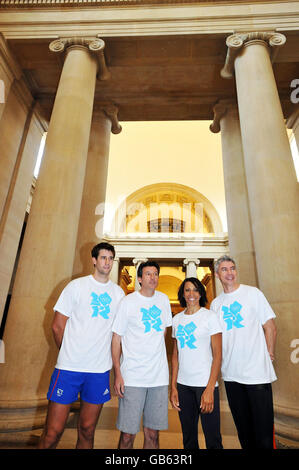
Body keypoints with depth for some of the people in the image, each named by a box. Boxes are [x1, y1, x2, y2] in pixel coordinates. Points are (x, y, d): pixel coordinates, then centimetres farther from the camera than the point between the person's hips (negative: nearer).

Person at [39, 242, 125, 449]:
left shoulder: (118, 292, 6)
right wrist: (70, 354, 6)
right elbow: (57, 326, 0)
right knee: (52, 433, 4)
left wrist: (112, 363, 8)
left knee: (87, 431, 14)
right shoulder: (77, 286, -3)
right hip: (69, 368, -2)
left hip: (100, 371, 3)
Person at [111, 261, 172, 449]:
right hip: (132, 377, -3)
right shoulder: (128, 302, -7)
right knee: (128, 435, 4)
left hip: (159, 377, 4)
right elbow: (116, 338, -5)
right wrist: (117, 374, -10)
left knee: (153, 434, 14)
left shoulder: (164, 299, 6)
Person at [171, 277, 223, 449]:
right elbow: (175, 355, 11)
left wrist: (209, 389, -14)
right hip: (183, 385, 4)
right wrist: (173, 387, 5)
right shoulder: (176, 319, 7)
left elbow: (217, 355, -8)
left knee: (213, 438, 4)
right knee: (188, 437, 17)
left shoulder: (210, 316, -5)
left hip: (205, 383, -4)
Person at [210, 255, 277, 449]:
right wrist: (220, 363, 8)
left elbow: (270, 328, -2)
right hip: (230, 374, 4)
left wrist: (269, 355, -4)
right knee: (243, 429, 17)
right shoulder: (215, 304, 7)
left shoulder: (253, 293, -3)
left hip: (257, 372, -4)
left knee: (263, 429, 3)